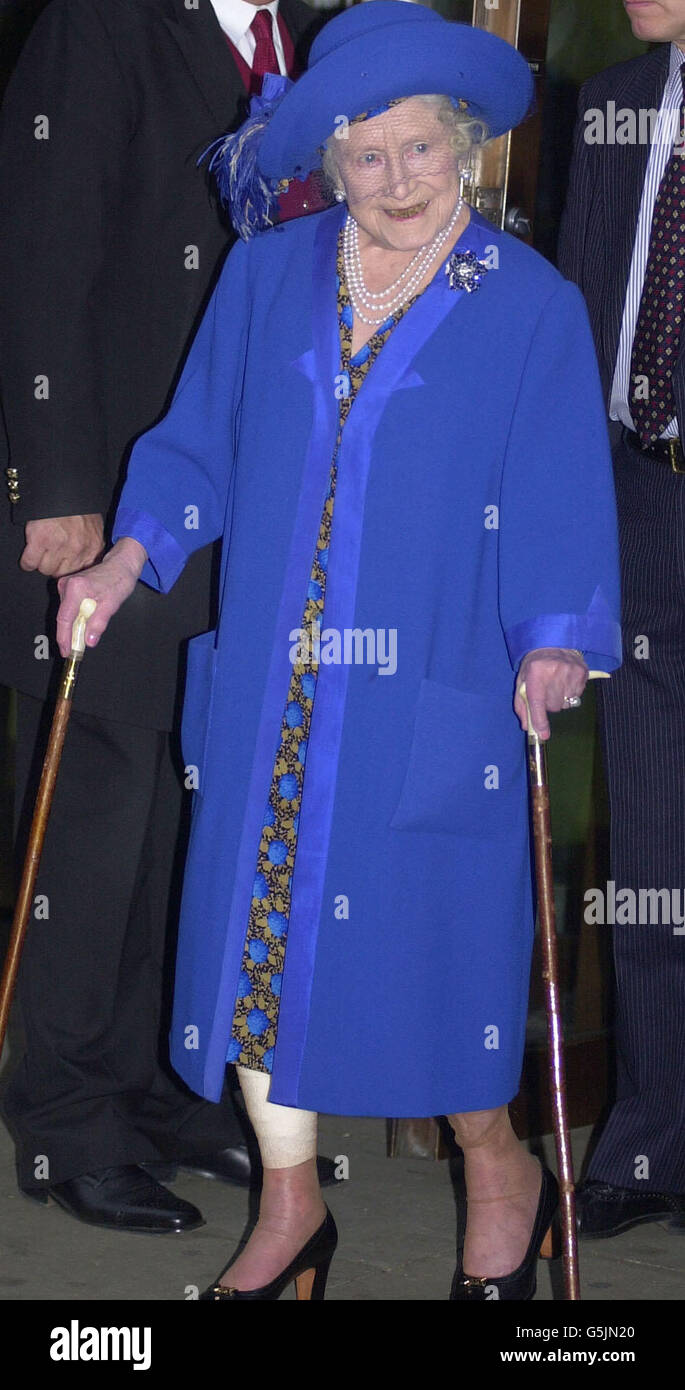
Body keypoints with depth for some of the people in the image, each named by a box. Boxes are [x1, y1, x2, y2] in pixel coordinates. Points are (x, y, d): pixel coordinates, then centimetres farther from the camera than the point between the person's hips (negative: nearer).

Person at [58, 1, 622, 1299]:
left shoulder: (533, 306, -2)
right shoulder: (265, 276, 6)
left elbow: (560, 506, -5)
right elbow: (200, 442, 11)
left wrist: (553, 641, -18)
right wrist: (128, 558, -2)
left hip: (432, 699, -3)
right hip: (270, 691, 3)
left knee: (427, 933, 2)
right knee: (263, 922, 7)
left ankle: (499, 1174, 28)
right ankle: (289, 1204, 25)